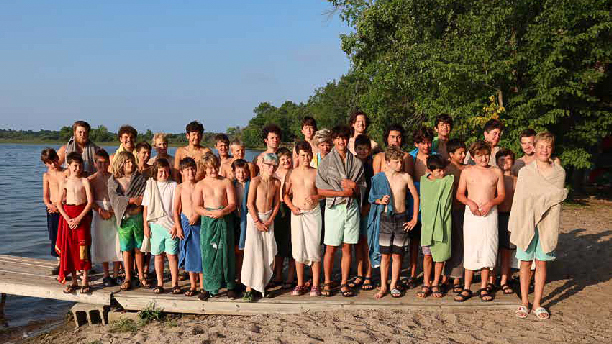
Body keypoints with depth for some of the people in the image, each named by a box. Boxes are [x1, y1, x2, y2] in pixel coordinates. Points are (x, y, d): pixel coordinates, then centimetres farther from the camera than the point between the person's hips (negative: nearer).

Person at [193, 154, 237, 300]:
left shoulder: (226, 182, 6)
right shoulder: (200, 185, 7)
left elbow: (232, 204, 1)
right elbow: (197, 207, 1)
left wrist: (222, 212, -17)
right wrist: (210, 213, -17)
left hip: (224, 221, 0)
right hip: (207, 222, 0)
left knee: (226, 252, 2)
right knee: (208, 254, -1)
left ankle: (230, 286, 13)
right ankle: (209, 288, 8)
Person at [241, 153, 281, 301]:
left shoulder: (276, 183, 3)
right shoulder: (256, 181, -10)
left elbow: (277, 203, 7)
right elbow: (250, 203, -10)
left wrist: (270, 220, -4)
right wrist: (257, 222, -12)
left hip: (269, 218, 4)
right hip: (254, 217, -4)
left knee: (268, 253, 3)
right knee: (253, 252, -8)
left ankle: (263, 285, 16)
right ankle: (249, 289, -4)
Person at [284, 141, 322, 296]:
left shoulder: (316, 173, 3)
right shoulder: (292, 173, 5)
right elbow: (285, 193, 10)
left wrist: (315, 197, -12)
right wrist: (291, 206, -5)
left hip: (314, 212, -1)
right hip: (297, 214, 1)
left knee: (314, 247, -3)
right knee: (298, 249, 3)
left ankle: (315, 285, 6)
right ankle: (300, 284, 15)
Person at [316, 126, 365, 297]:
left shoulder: (356, 162, 8)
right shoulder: (326, 162, 0)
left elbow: (362, 188, 11)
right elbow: (320, 190, -5)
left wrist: (353, 185, -11)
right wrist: (343, 193, -10)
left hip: (351, 207, 2)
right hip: (333, 208, -2)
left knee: (347, 248, 6)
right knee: (330, 249, 1)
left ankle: (344, 283, 15)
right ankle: (327, 283, 15)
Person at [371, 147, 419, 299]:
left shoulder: (405, 177, -1)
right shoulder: (379, 177, 0)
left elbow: (415, 197, 7)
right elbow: (372, 197, 10)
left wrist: (414, 219, 5)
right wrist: (380, 201, -12)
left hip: (401, 218, 0)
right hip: (385, 218, 0)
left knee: (397, 255, 5)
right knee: (385, 255, 3)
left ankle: (394, 285, 19)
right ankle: (383, 286, 14)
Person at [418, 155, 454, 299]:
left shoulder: (449, 180, -2)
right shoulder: (423, 180, 5)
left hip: (443, 224, -1)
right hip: (427, 222, 1)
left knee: (440, 255, 4)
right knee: (427, 255, 2)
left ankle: (436, 284, 17)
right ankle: (426, 284, 12)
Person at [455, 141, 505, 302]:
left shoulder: (496, 172, 6)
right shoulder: (466, 172, 6)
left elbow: (501, 195, 7)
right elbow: (459, 194, 8)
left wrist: (490, 203, -11)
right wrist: (469, 202, -11)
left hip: (490, 214, 1)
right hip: (471, 214, 0)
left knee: (487, 250, 2)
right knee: (470, 251, -1)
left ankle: (484, 288, 14)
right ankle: (466, 288, 6)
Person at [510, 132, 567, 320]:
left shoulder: (559, 172, 3)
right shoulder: (525, 172, -1)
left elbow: (558, 196, 4)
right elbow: (519, 200, -1)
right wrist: (514, 226, -3)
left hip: (547, 223, 1)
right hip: (526, 222, -1)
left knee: (541, 263, 6)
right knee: (525, 262, 5)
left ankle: (537, 304, 16)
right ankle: (524, 302, 16)